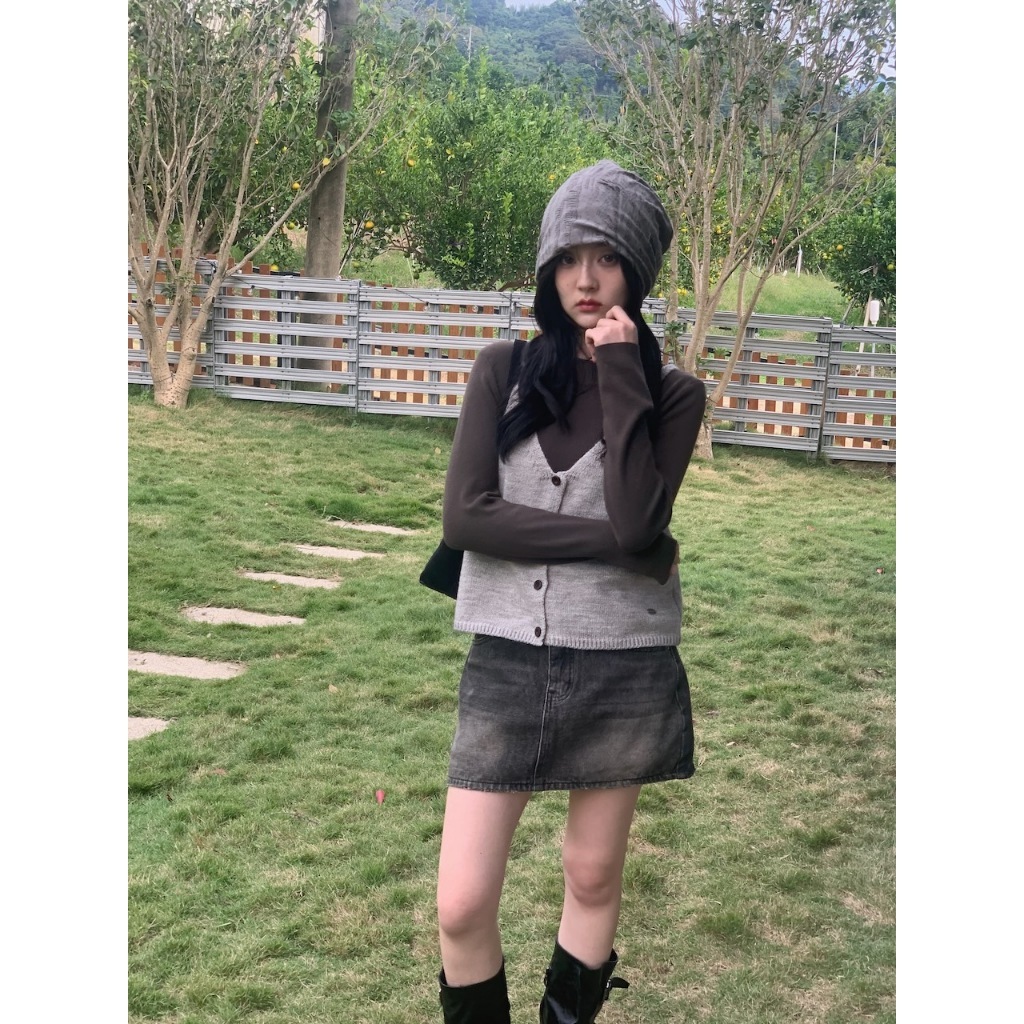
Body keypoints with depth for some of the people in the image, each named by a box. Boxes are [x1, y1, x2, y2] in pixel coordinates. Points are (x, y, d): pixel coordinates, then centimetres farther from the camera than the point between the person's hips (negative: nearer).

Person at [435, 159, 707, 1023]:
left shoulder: (673, 394, 0)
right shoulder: (503, 372, 2)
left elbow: (636, 523, -17)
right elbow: (465, 516, -11)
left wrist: (621, 375, -13)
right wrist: (617, 548, -14)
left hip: (624, 670, 0)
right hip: (507, 665, 1)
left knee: (593, 879, 14)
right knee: (462, 907, 0)